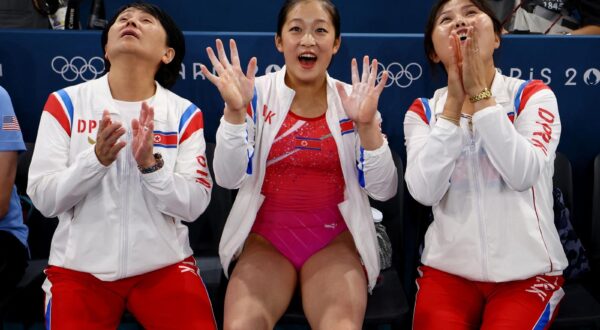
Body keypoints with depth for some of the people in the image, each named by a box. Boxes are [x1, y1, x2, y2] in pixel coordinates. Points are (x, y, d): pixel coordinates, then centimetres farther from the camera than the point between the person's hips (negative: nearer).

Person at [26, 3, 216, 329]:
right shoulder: (65, 103, -4)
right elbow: (44, 199, -7)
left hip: (164, 264, 0)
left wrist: (151, 164, -24)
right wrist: (95, 158, -23)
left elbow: (193, 206, -8)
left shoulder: (184, 114, -3)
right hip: (80, 266, 0)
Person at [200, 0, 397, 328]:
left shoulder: (354, 100, 1)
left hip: (335, 242, 1)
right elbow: (228, 178, -8)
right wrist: (234, 111, -22)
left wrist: (367, 124, -20)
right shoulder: (257, 94, -1)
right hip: (266, 239, 0)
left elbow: (383, 190, -5)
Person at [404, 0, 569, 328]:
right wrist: (455, 100, -16)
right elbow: (424, 191, -14)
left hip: (527, 272, 0)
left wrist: (479, 93, -19)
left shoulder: (533, 95, -1)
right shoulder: (422, 111, 3)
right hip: (447, 268, 1)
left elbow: (522, 174, -19)